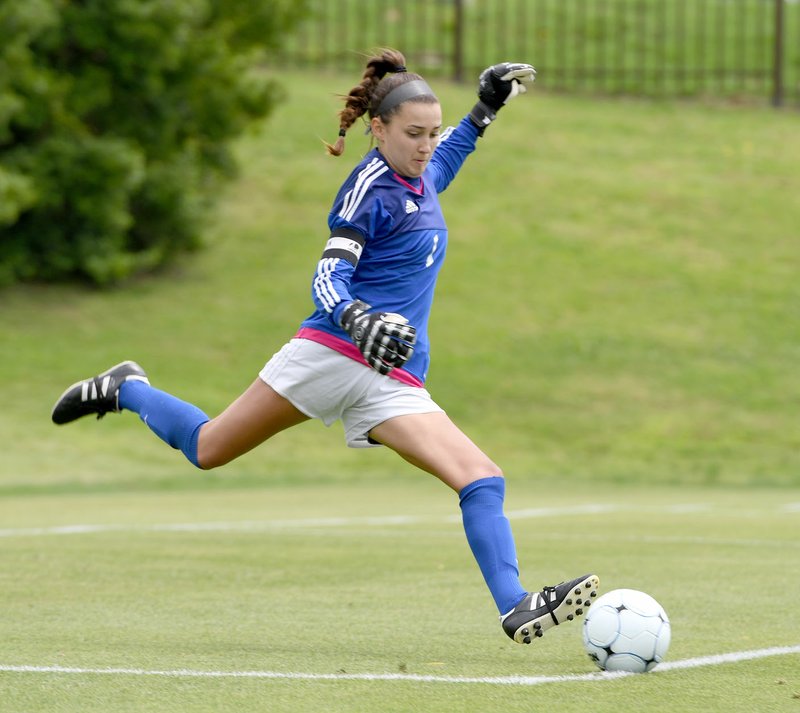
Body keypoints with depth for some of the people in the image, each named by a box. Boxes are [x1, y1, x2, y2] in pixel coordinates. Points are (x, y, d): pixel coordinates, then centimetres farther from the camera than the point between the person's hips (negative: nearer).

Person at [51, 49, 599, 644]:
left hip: (394, 383, 6)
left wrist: (485, 110, 34)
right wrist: (360, 321, -41)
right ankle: (125, 390, 34)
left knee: (483, 481, -13)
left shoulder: (421, 180, 14)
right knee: (208, 450, 6)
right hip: (332, 353, -6)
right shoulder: (371, 187, -10)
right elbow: (329, 276, -21)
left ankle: (517, 610, -19)